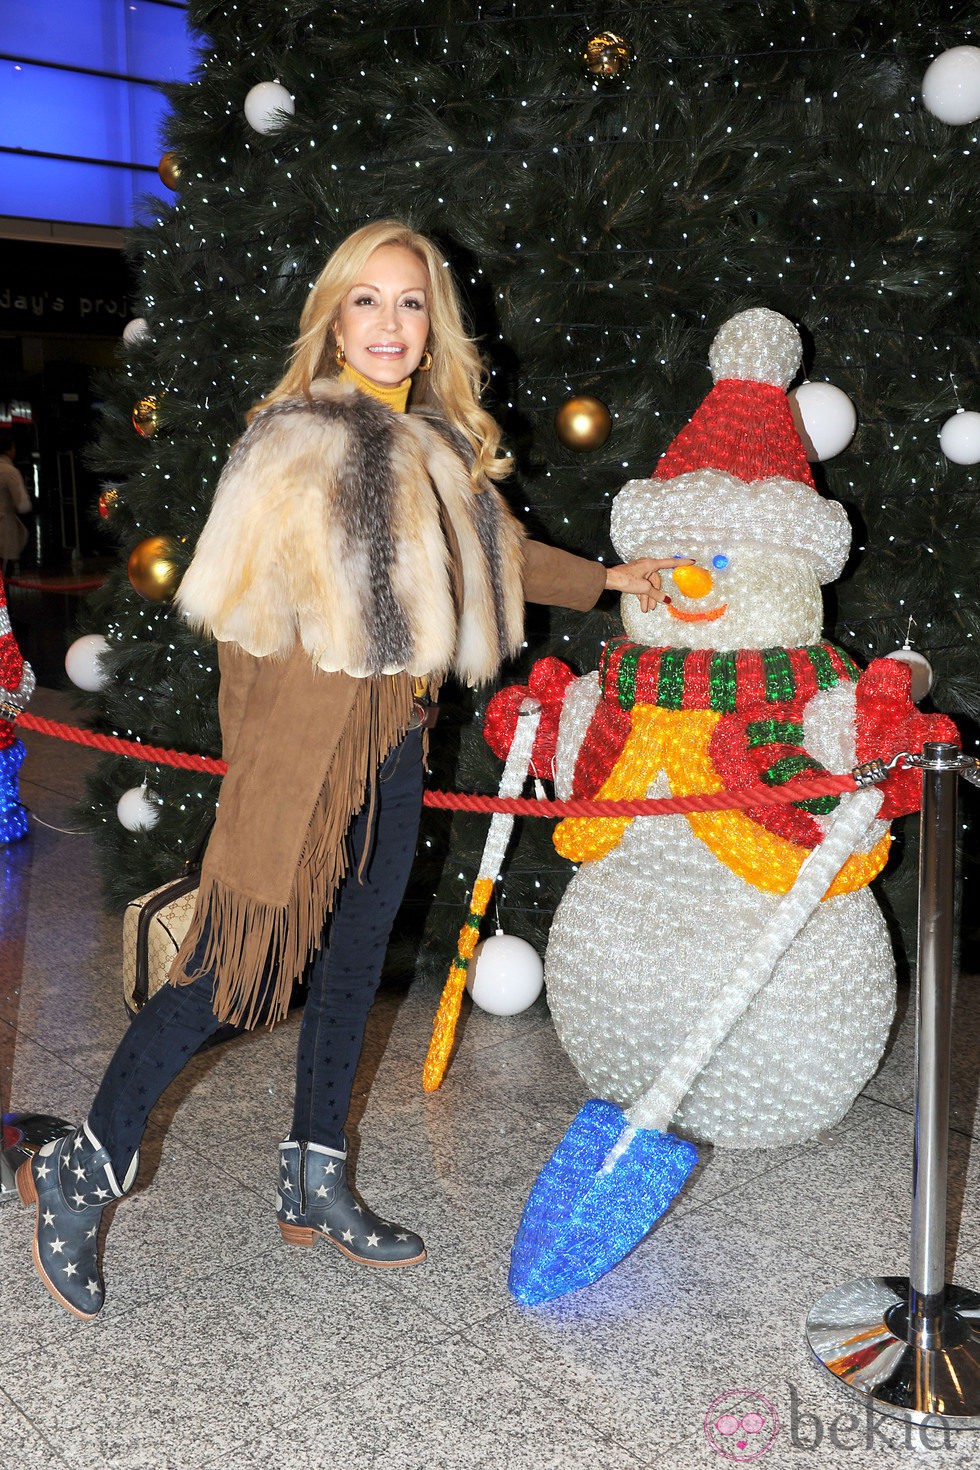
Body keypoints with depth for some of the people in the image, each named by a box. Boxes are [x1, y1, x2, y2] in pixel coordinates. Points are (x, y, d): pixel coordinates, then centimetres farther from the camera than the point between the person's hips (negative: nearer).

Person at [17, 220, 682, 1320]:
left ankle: (314, 1186, 30)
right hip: (303, 743, -7)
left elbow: (494, 553, 27)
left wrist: (605, 579, 30)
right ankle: (81, 1172, 13)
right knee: (231, 969, -4)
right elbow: (239, 608, -12)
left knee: (353, 960, 14)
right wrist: (258, 762, -10)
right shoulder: (301, 440, -13)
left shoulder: (438, 445, 10)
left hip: (393, 742, 8)